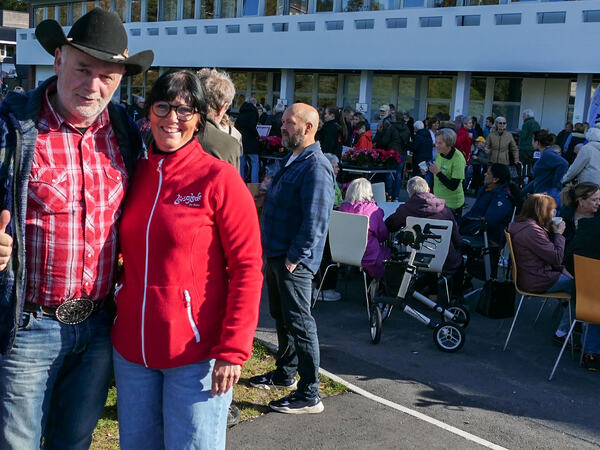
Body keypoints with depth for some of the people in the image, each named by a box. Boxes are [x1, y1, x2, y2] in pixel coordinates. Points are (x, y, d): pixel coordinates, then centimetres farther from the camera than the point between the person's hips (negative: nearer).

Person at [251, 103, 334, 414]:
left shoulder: (316, 167, -18)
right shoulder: (292, 160, 14)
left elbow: (315, 222, -24)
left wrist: (294, 258, -21)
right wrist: (270, 251, 17)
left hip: (294, 262, -10)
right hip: (276, 256, 10)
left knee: (299, 324, -4)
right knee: (281, 316, 20)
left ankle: (309, 395, 4)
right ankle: (285, 374, 37)